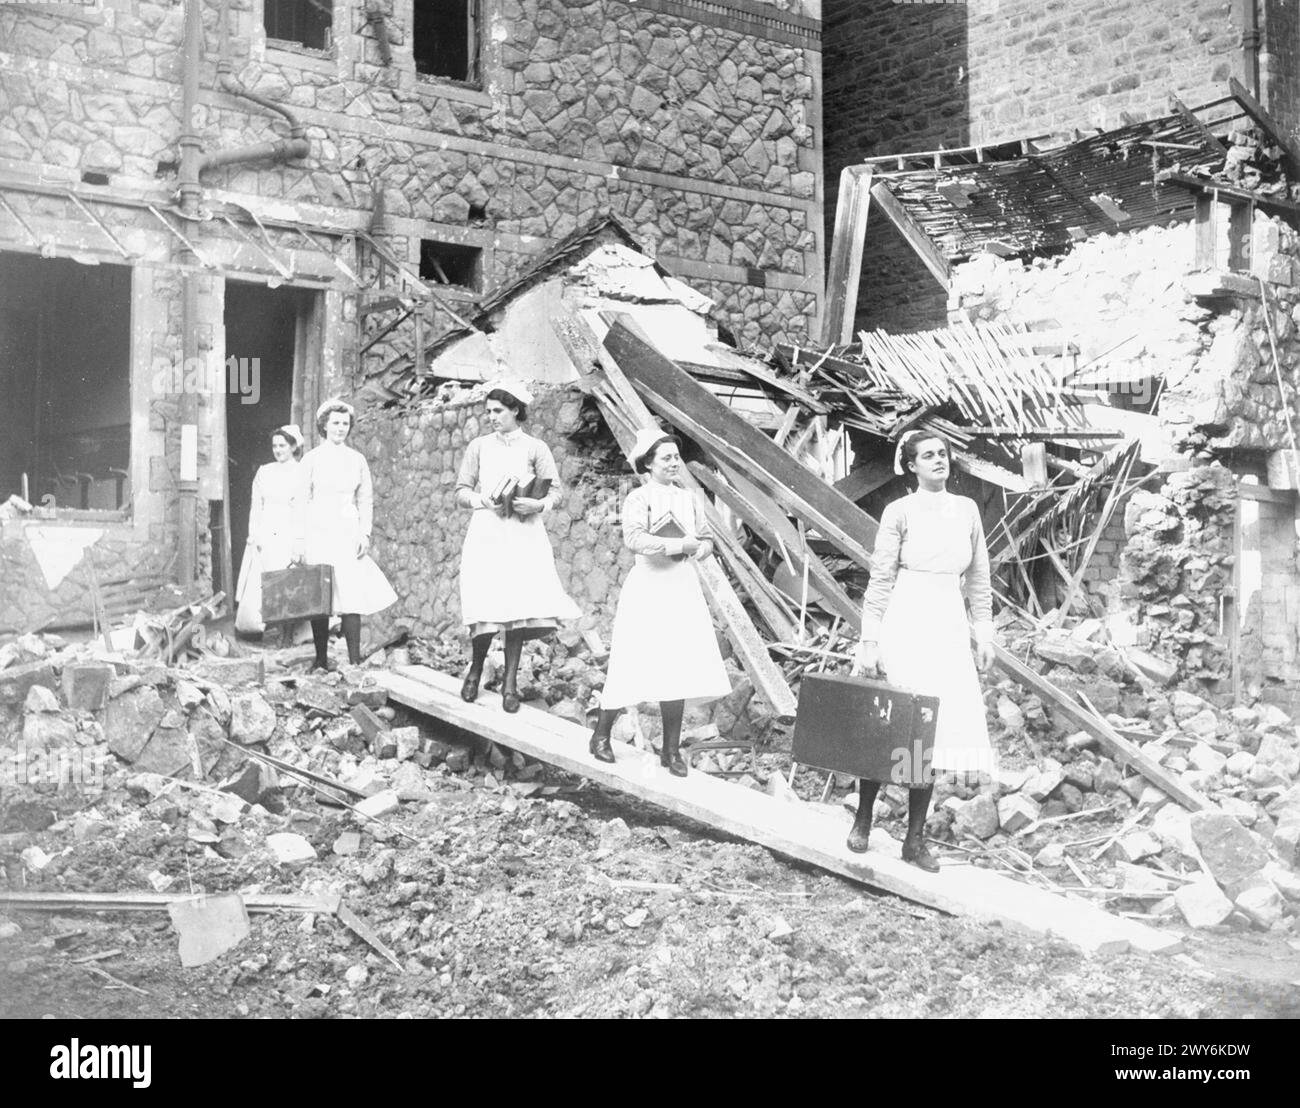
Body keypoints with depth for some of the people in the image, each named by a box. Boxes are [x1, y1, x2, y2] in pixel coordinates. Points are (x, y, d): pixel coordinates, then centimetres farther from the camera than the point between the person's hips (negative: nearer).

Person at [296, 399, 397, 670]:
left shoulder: (357, 460, 10)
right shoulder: (312, 459, 4)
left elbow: (366, 500, 12)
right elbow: (302, 501, 3)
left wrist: (365, 533, 2)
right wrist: (303, 539, -2)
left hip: (348, 535, 1)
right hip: (319, 533, -1)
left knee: (352, 597, -7)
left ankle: (355, 661, -7)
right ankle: (321, 660, 7)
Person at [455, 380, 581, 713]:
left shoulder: (535, 448, 9)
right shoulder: (478, 446, 12)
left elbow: (555, 489, 6)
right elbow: (461, 491, 11)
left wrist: (538, 504, -14)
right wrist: (482, 500, -9)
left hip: (524, 533, 0)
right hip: (486, 532, 0)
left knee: (519, 606, -9)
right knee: (486, 606, -9)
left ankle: (510, 681, 2)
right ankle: (475, 669, 16)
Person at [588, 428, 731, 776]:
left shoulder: (687, 497, 14)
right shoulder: (639, 498, -5)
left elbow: (705, 541, 19)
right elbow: (634, 538, -21)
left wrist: (699, 547, -4)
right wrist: (679, 544, -19)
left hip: (683, 587, 6)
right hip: (649, 586, -5)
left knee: (678, 669, 2)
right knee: (632, 665, -3)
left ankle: (671, 749, 10)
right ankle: (601, 736, 17)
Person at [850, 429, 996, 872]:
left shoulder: (967, 509, 10)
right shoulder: (900, 512, -2)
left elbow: (979, 578, 15)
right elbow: (880, 581, -3)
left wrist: (984, 632, 9)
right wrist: (868, 640, -7)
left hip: (949, 627, 4)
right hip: (905, 623, -4)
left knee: (935, 727, 2)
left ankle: (915, 839, 9)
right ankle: (862, 819, 17)